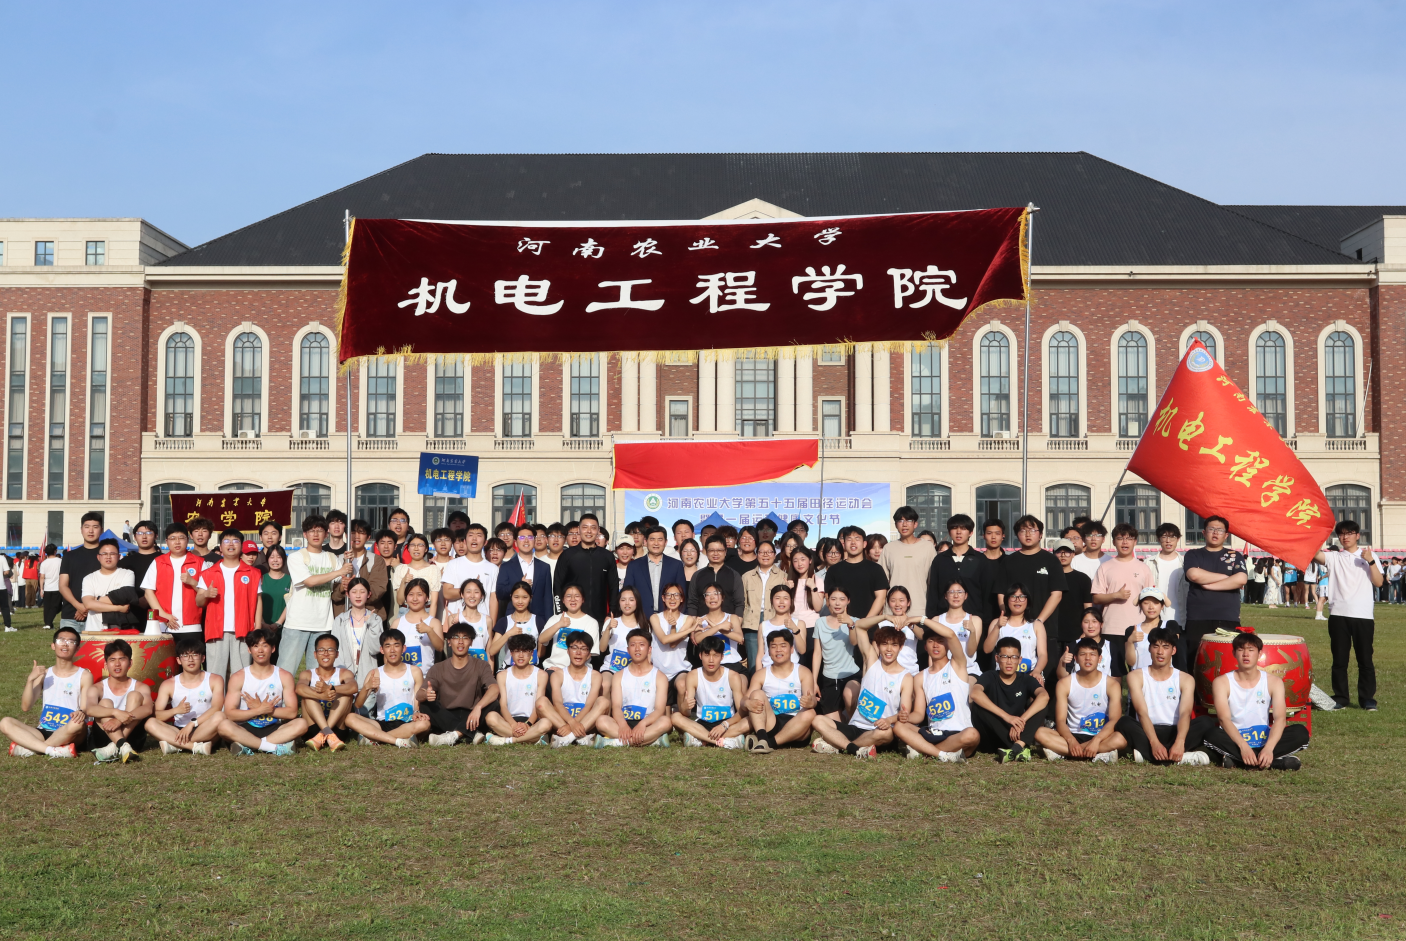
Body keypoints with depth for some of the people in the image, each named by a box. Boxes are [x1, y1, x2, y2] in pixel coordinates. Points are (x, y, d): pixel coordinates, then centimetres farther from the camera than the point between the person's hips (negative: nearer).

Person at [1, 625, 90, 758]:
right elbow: (25, 707, 3)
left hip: (69, 736, -3)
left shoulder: (84, 676, 2)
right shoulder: (44, 674, 12)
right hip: (43, 732, 3)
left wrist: (82, 713, -30)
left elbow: (86, 710, -6)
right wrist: (30, 680, -10)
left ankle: (29, 748, -20)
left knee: (78, 723, -37)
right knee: (6, 722, -19)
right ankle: (54, 750, -31)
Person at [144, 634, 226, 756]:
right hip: (178, 731, 2)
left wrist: (192, 723, -23)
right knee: (150, 723, -24)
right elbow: (155, 715, -3)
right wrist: (175, 710, -22)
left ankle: (174, 744, -27)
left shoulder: (215, 680, 3)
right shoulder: (168, 685, 7)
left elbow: (216, 708, -12)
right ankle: (197, 747, -35)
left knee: (219, 716, -33)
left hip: (205, 732, -2)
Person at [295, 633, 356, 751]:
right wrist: (322, 695, -43)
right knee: (308, 692, -19)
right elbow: (298, 688, -23)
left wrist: (330, 688, -41)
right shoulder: (308, 674, 4)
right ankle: (329, 735, -37)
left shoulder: (343, 673, 4)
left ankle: (322, 736, -32)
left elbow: (353, 687, -22)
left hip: (337, 726, 0)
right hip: (312, 726, 0)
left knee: (346, 692, -19)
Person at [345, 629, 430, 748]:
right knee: (350, 718, -25)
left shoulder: (414, 672, 8)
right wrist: (366, 687, -18)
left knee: (425, 723, -35)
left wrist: (416, 713, -17)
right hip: (382, 724, 1)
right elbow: (358, 705, 1)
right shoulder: (375, 674, 9)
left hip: (407, 724, -1)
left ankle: (374, 738, -27)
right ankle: (399, 740, -32)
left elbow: (418, 703, 6)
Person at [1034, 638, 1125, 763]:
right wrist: (1071, 741, -28)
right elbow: (1060, 720, -7)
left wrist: (1097, 740, -32)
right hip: (1073, 735, 2)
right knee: (1040, 733, -27)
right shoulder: (1064, 684, 1)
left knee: (1121, 738, -35)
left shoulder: (1111, 684, -3)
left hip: (1101, 737, -2)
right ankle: (1100, 754, -31)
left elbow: (1114, 720, -14)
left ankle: (1062, 751, -31)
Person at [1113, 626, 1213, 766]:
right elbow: (1142, 712, -13)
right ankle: (1182, 757, -39)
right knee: (1124, 722, -32)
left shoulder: (1186, 679, 4)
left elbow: (1185, 713, -13)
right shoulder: (1136, 676, 1)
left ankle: (1147, 755, -33)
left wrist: (1179, 742, -34)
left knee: (1207, 722, -25)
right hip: (1146, 733, -2)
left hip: (1174, 732, 2)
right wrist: (1154, 743, -32)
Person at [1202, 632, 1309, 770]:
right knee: (1212, 735, -34)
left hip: (1264, 740, 2)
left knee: (1301, 732, -22)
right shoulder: (1222, 682, -3)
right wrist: (1243, 746, -34)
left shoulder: (1273, 682, 2)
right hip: (1234, 741, -2)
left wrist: (1268, 748, -31)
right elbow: (1224, 718, -16)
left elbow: (1280, 718, -12)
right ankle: (1278, 761, -34)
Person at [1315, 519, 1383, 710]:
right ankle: (1340, 697, 13)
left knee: (1365, 658, 2)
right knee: (1339, 659, 5)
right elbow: (1314, 553, -10)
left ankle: (1367, 698, 9)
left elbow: (1378, 583, 1)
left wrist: (1370, 561, -9)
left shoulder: (1368, 556, 10)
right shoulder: (1334, 557, 9)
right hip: (1338, 615, 1)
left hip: (1363, 615, -1)